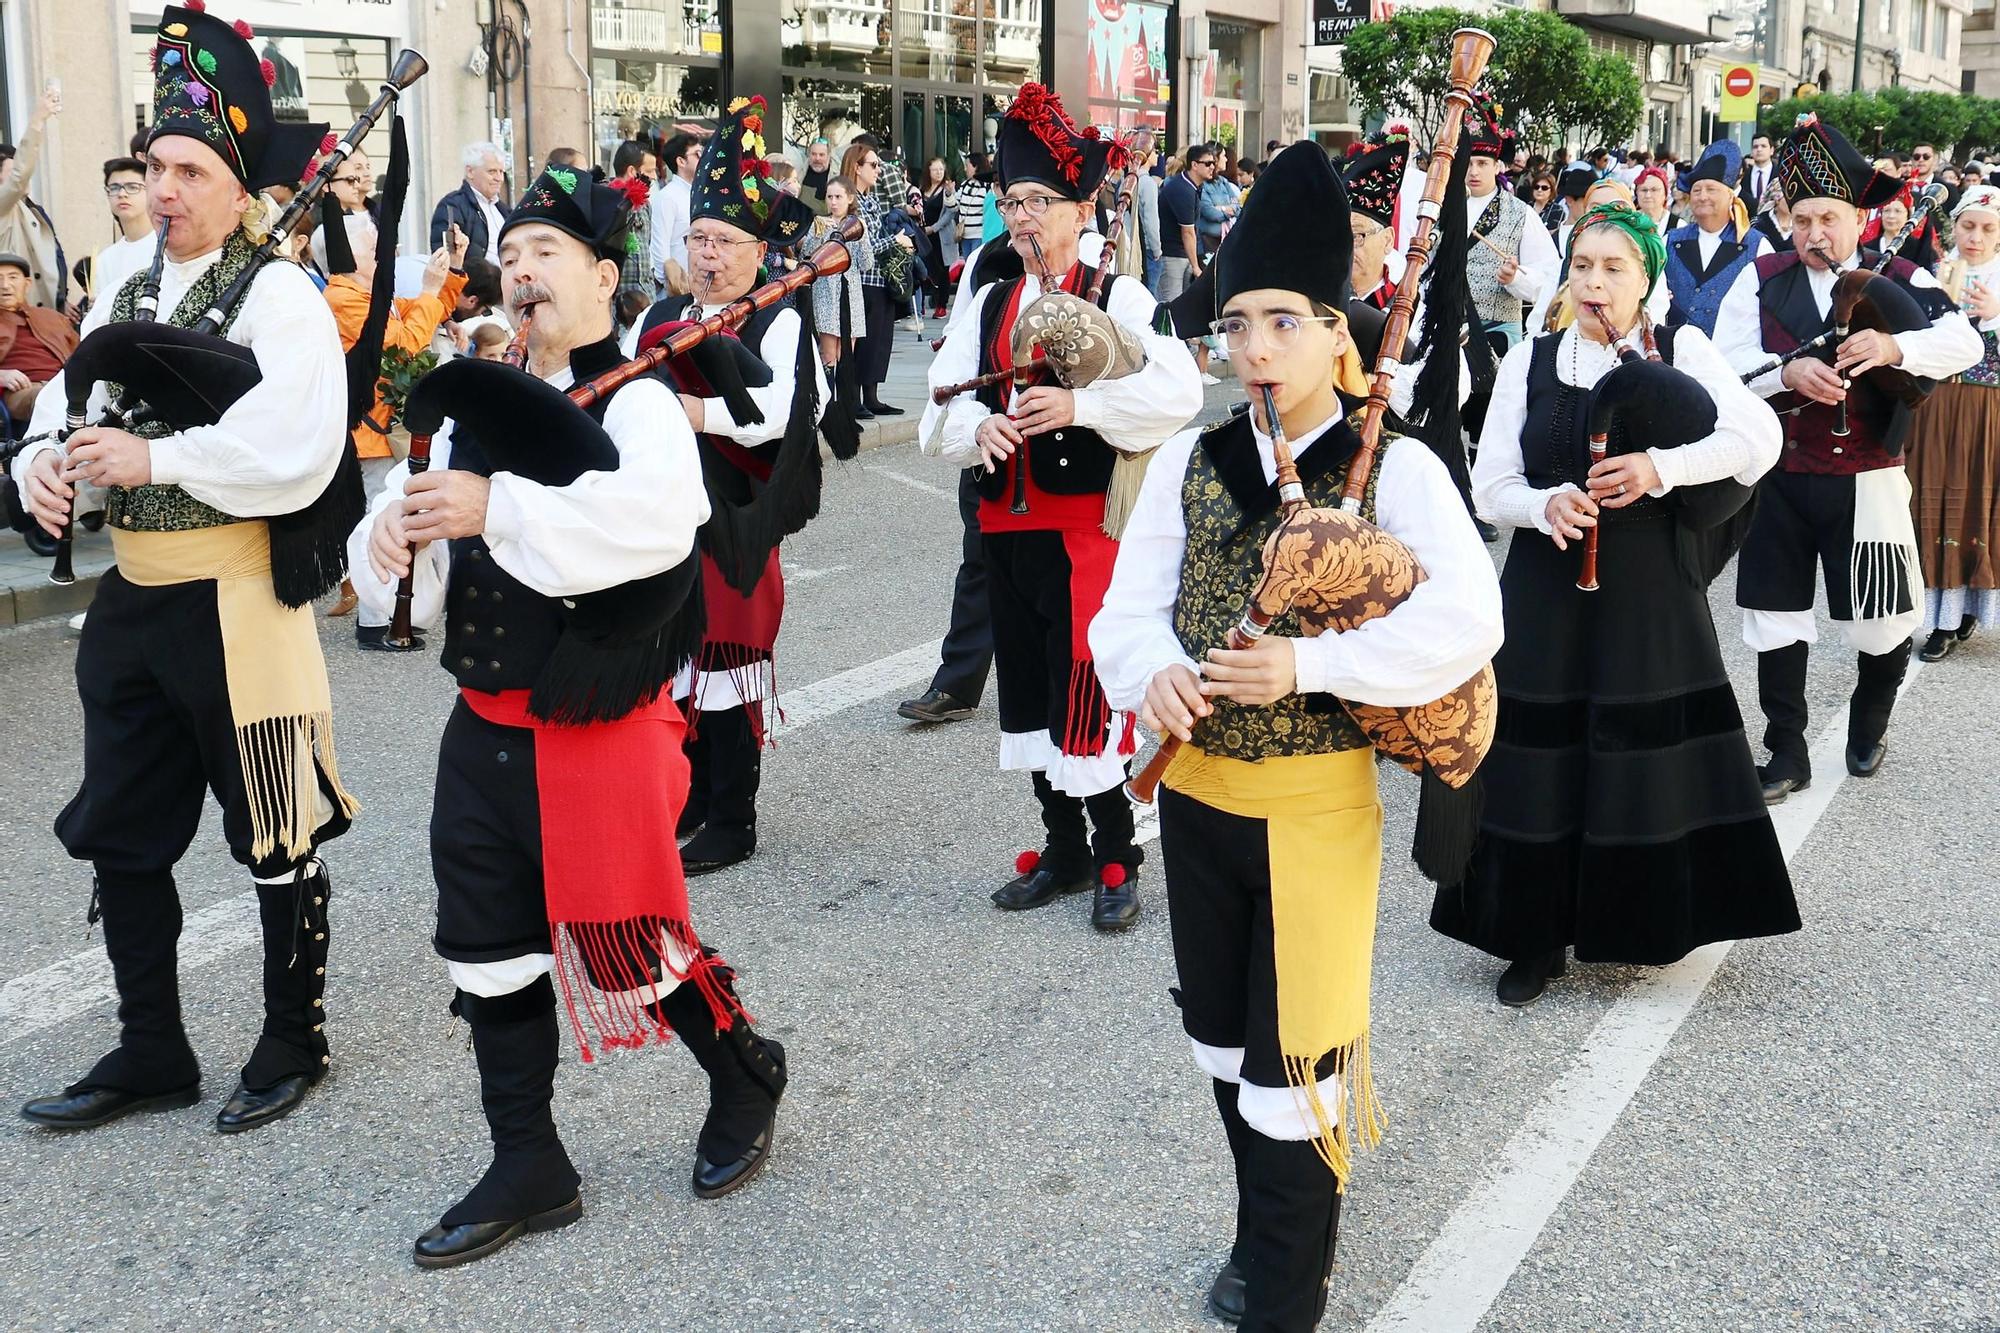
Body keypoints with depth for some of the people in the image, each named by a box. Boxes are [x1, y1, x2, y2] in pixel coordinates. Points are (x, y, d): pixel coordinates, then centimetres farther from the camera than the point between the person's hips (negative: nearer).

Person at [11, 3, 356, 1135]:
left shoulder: (279, 296, -11)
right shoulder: (128, 298, 11)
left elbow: (296, 452, -24)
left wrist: (153, 459, -23)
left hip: (236, 606, -8)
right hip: (132, 605, 8)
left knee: (276, 842, 7)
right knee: (121, 835, 15)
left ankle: (295, 1046, 25)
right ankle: (152, 1054, 30)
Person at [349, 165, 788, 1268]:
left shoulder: (635, 402, -12)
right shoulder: (477, 408, 10)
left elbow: (656, 518, -33)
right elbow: (427, 552, 13)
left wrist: (496, 509, -32)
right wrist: (396, 530, -11)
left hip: (597, 734, -7)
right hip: (484, 732, 7)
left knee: (627, 946, 4)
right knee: (491, 958, 11)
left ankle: (746, 1079, 33)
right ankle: (529, 1170, 27)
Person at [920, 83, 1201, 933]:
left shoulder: (1119, 297, -5)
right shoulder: (988, 303, 11)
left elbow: (1178, 393, -17)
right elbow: (942, 403, 5)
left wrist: (1080, 405, -27)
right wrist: (977, 425, -17)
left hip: (1085, 525, -6)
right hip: (1005, 525, 6)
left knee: (1087, 693, -5)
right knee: (1027, 688, 12)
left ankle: (1116, 861, 10)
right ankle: (1064, 851, 27)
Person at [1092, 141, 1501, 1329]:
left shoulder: (1395, 469, -10)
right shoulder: (1189, 462, 2)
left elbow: (1468, 622, -20)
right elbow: (1129, 608, 1)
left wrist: (1306, 666, -27)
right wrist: (1153, 672, -22)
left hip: (1315, 806, -5)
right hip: (1196, 794, 5)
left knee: (1294, 1061, 4)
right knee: (1224, 1047, 20)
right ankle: (1276, 1229, 44)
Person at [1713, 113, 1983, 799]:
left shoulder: (1900, 280, 2)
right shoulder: (1762, 280, 4)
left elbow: (1964, 342, -12)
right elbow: (1726, 364, -6)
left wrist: (1895, 346, -31)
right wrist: (1789, 373, -24)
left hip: (1866, 481, -1)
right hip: (1778, 479, 1)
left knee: (1883, 624, 6)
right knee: (1776, 617, 6)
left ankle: (1869, 727, 34)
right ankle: (1787, 754, 18)